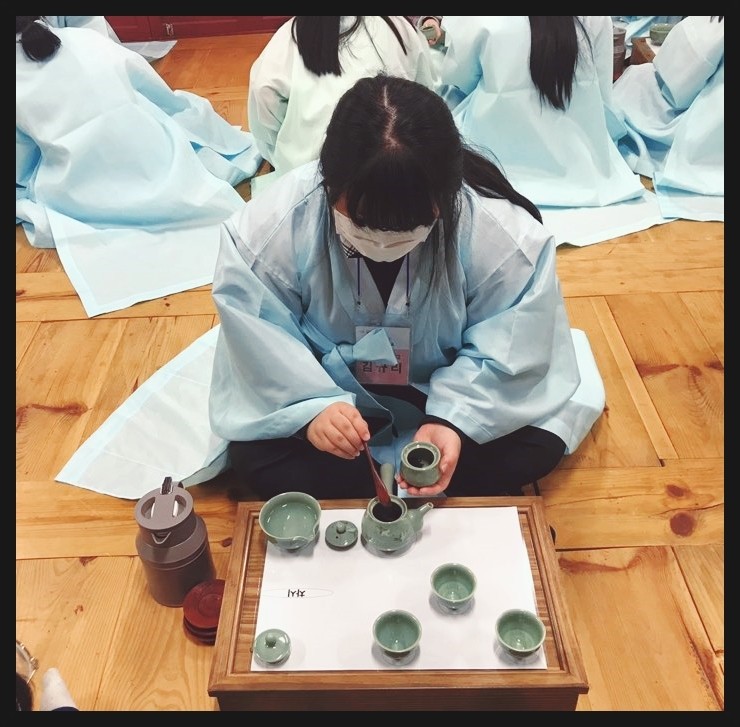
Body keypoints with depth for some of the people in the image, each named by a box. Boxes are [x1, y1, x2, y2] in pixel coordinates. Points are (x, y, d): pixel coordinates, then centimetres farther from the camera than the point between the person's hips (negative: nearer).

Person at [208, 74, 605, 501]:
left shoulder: (505, 237, -26)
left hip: (447, 392, 1)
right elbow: (260, 345, -17)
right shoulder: (271, 228, -26)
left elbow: (508, 353, -17)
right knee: (254, 457, -21)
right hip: (326, 391, 0)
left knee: (537, 447, -17)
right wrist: (310, 408, -32)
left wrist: (453, 420, -31)